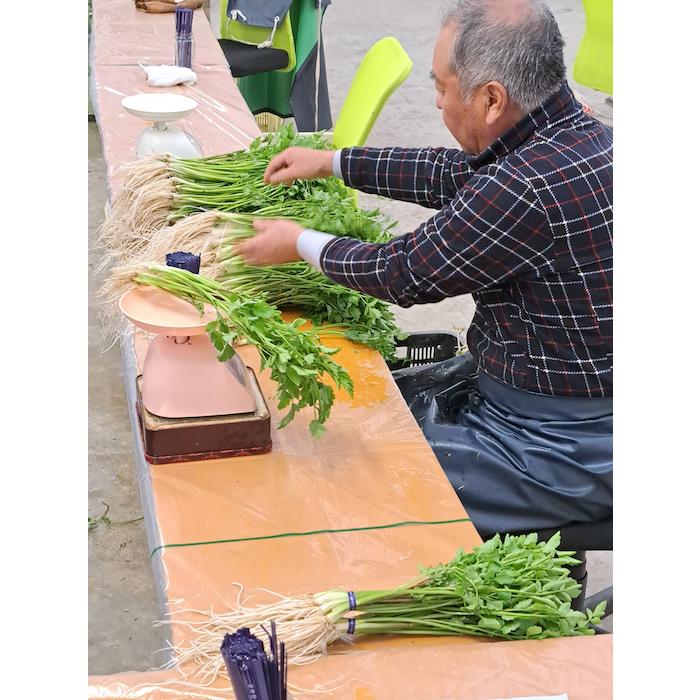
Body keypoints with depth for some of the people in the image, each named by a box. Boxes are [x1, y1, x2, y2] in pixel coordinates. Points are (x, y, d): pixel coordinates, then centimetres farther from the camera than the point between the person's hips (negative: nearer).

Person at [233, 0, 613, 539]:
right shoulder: (581, 134, -1)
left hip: (562, 450, -10)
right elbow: (457, 173, 16)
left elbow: (406, 274, -16)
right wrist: (332, 162, 23)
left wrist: (302, 243, 1)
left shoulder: (529, 186, -30)